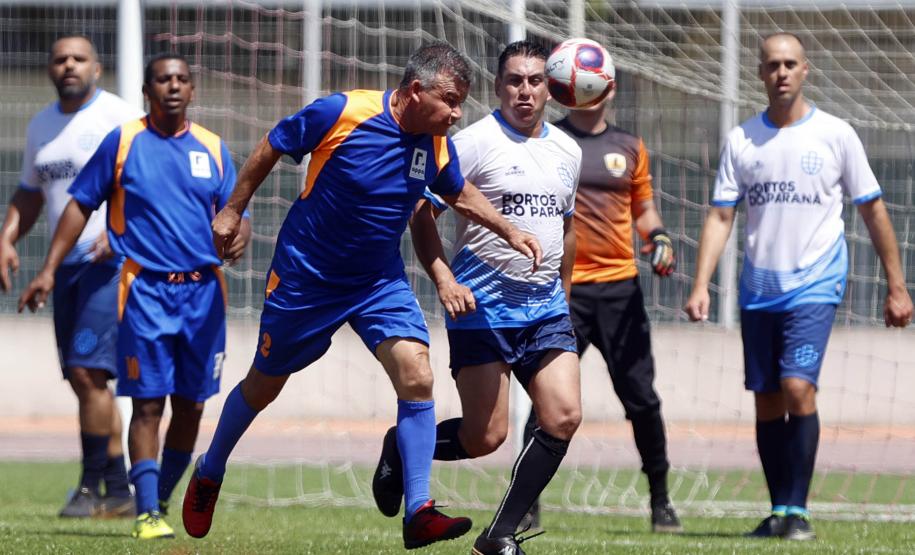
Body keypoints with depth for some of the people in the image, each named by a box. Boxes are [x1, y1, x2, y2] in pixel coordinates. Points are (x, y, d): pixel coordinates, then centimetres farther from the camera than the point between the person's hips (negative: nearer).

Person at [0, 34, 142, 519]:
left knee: (87, 370, -16)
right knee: (83, 380, 6)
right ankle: (118, 493, 12)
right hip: (65, 263, 7)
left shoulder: (120, 119, -7)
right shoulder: (41, 126, 15)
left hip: (113, 260, -7)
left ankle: (92, 485, -10)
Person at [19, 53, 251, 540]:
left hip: (203, 289, 3)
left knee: (191, 404, 5)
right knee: (149, 402, -9)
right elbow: (81, 205, 6)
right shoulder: (123, 142, 2)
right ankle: (146, 513, -9)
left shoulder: (211, 147, 10)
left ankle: (161, 499, 22)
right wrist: (49, 270, 2)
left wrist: (239, 235, -11)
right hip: (146, 289, -3)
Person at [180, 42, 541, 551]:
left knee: (417, 377, -18)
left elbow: (459, 193, 16)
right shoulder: (341, 112, -23)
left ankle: (419, 513, -16)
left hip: (380, 280, 3)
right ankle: (209, 474, 40)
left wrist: (508, 231, 6)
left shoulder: (437, 144, -8)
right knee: (264, 385, 13)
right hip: (306, 275, -3)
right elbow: (272, 148, -7)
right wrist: (233, 210, 0)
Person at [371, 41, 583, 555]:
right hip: (482, 308, -6)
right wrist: (443, 276, -18)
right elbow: (422, 211, -7)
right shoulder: (475, 142, -8)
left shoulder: (567, 151, 12)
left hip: (546, 310, 6)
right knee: (485, 438, -7)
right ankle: (400, 447, 24)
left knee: (564, 417, -10)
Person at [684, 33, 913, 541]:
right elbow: (721, 217, 4)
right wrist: (701, 285, -7)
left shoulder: (835, 134, -1)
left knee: (798, 387, -18)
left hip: (815, 284, -4)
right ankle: (779, 512, 15)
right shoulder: (742, 140, 6)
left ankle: (798, 510, -13)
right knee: (767, 400, 5)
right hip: (759, 289, 4)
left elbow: (873, 210, 4)